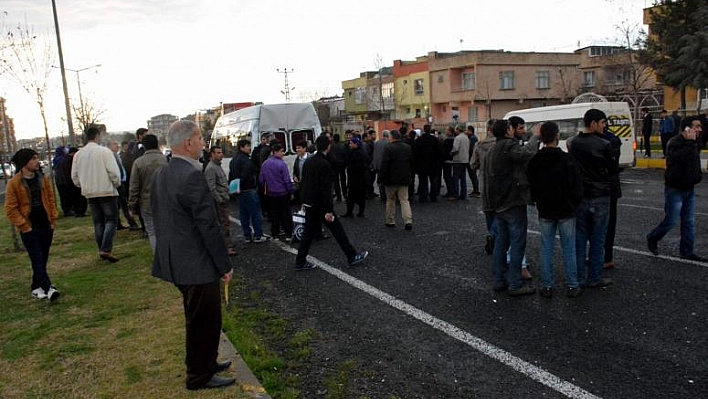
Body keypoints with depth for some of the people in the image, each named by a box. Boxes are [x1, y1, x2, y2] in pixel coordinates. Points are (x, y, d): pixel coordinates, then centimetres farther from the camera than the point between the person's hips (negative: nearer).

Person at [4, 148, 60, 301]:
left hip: (46, 226, 5)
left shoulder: (44, 179, 6)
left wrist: (53, 220, 5)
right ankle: (48, 288, -11)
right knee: (37, 260, -6)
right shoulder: (14, 183, -8)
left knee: (43, 260, 11)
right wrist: (24, 226, -10)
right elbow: (10, 208, -6)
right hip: (29, 229, -5)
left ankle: (36, 287, 24)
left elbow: (51, 200, 12)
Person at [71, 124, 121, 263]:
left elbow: (74, 176, 8)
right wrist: (116, 184, 1)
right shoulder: (104, 151, -12)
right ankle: (106, 249, -13)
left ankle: (102, 250, 17)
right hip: (107, 191, -5)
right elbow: (114, 172, -16)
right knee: (111, 220, 0)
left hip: (90, 193, 5)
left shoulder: (78, 154, 4)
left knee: (98, 222, 13)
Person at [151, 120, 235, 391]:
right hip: (197, 264, -9)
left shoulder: (161, 175, 6)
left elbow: (160, 218, 12)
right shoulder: (193, 176, -23)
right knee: (204, 321, 7)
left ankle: (205, 363, 39)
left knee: (197, 318, 23)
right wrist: (225, 265, -15)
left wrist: (168, 252, 20)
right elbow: (209, 226, -23)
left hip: (174, 259, 9)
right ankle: (200, 376, 22)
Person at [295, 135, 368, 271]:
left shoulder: (309, 161, 6)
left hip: (309, 203, 8)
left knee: (309, 232, 14)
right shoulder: (324, 164, -19)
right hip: (320, 205, -8)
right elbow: (325, 189, -22)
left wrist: (304, 201, 21)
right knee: (337, 230, 4)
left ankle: (300, 261, 18)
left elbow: (304, 182, 13)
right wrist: (328, 210, -19)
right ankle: (352, 256, 15)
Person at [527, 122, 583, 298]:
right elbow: (577, 186, -10)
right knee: (569, 248, 7)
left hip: (545, 211, 3)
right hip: (566, 211, -2)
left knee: (546, 248, 9)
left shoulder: (534, 161, -4)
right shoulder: (567, 159, -14)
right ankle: (572, 286, 14)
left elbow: (531, 186, 5)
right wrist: (574, 204, 6)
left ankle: (547, 286, 12)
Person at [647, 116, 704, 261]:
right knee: (671, 221, -2)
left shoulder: (694, 143, 9)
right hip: (675, 189, -8)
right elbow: (684, 158, -34)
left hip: (689, 189, 8)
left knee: (689, 222, 9)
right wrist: (690, 142, -27)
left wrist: (698, 176, 13)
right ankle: (652, 239, 22)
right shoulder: (675, 143, -17)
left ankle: (687, 252, 16)